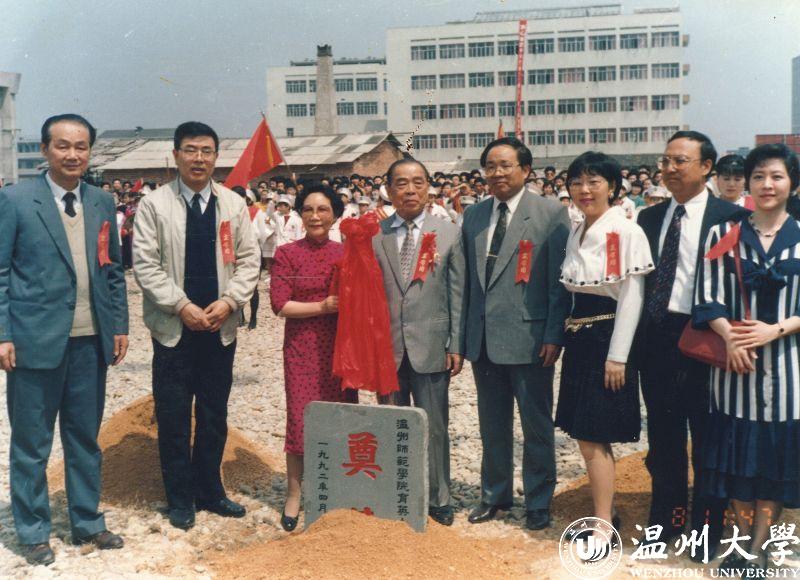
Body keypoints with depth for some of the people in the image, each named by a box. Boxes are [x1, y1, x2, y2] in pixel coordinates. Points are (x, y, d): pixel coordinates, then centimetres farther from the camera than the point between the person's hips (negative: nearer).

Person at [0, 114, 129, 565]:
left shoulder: (103, 202, 8)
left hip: (91, 341, 4)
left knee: (86, 438, 15)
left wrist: (120, 324, 8)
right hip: (36, 340, -4)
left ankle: (87, 522, 28)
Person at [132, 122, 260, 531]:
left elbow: (249, 259, 5)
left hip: (220, 326, 3)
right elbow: (145, 264, -7)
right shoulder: (154, 204, -3)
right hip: (173, 327, -2)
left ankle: (209, 491, 26)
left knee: (214, 415, 11)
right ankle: (179, 498, 18)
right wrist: (182, 306, -14)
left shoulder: (233, 205, 5)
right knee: (173, 417, 5)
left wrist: (228, 301, -9)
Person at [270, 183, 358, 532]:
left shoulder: (345, 253, 7)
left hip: (340, 345, 3)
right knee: (300, 417, 0)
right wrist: (322, 307, -16)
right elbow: (280, 305, -8)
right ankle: (294, 494, 14)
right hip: (302, 346, -3)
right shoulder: (287, 254, -1)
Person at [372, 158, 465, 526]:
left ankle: (438, 499, 22)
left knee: (435, 428, 6)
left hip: (431, 347, -1)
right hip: (386, 347, 1)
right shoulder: (373, 235, 4)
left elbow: (457, 294, 2)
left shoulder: (448, 234, 2)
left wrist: (456, 345, -2)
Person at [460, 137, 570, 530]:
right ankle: (495, 495, 33)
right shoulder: (473, 216, 10)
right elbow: (466, 279, 11)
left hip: (529, 338, -5)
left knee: (536, 426, 8)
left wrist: (554, 336, -12)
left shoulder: (551, 213, -5)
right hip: (483, 339, 5)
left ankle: (538, 503, 23)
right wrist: (462, 335, 8)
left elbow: (560, 280, -8)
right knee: (492, 425, 17)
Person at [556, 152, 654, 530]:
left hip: (607, 339, -7)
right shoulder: (575, 234, 10)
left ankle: (604, 524, 4)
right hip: (578, 339, 8)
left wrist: (617, 356, -16)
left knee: (592, 436, -6)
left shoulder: (626, 232, -12)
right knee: (586, 435, 12)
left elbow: (631, 298, -14)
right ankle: (605, 511, 25)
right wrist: (563, 337, 11)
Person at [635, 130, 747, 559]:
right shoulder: (649, 218, 8)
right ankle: (665, 521, 30)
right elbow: (640, 281, 8)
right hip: (657, 340, 4)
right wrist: (639, 338, 1)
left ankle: (706, 530, 24)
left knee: (708, 441, 8)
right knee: (663, 440, 15)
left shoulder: (730, 217, -6)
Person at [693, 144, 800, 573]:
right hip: (734, 358, 0)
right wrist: (730, 337, -17)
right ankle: (743, 538, 20)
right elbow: (708, 297, -1)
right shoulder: (723, 234, 4)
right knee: (738, 449, 6)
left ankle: (759, 546, 17)